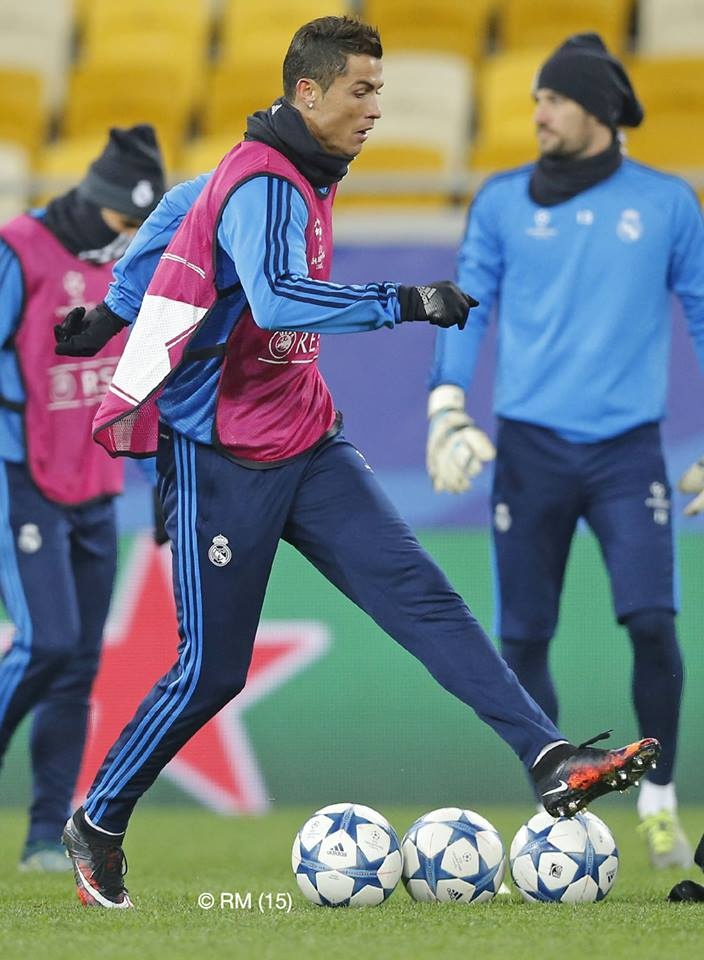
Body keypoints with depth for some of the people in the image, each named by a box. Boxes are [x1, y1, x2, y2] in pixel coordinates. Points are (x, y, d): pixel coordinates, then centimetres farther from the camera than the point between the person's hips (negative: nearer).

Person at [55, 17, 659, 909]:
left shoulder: (302, 176, 10)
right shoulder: (264, 187, -20)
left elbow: (175, 210, 25)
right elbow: (276, 299, -39)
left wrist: (116, 309, 33)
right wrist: (405, 301, -37)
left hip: (305, 447, 9)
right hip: (220, 460, -9)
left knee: (420, 595, -8)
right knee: (213, 669, -1)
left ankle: (551, 761, -18)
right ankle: (96, 824, 18)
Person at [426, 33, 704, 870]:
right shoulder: (503, 202, 7)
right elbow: (467, 306, 7)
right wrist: (447, 406, -6)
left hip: (627, 447, -1)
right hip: (530, 447, 1)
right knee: (523, 642, 1)